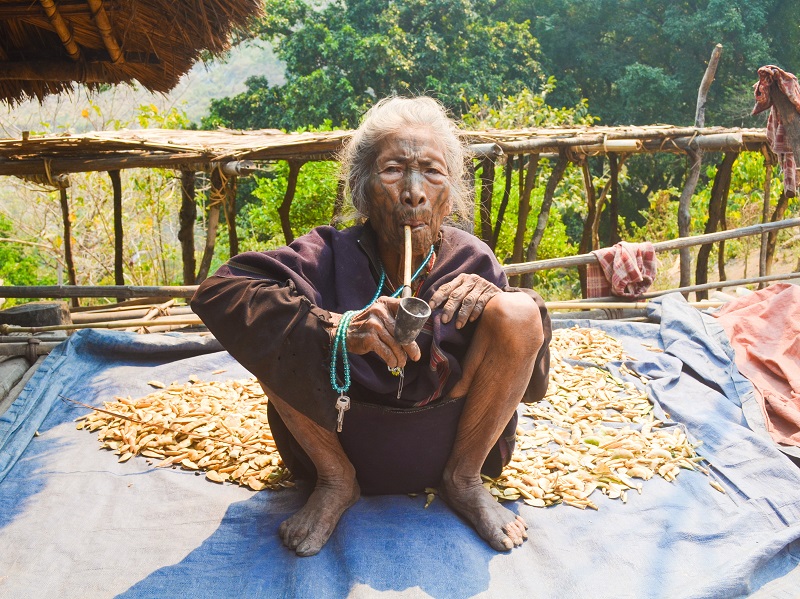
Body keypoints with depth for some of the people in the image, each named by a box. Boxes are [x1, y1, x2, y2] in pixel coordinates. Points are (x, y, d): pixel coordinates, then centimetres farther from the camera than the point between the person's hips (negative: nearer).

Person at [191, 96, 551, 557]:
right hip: (344, 442, 0)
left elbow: (533, 383, -6)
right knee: (274, 336, -25)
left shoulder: (471, 261, -12)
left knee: (516, 312, -21)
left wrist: (490, 300, -26)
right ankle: (335, 482, 1)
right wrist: (337, 331, -43)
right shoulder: (335, 256, -17)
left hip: (447, 442, 1)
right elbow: (216, 293, -30)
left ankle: (464, 480, 0)